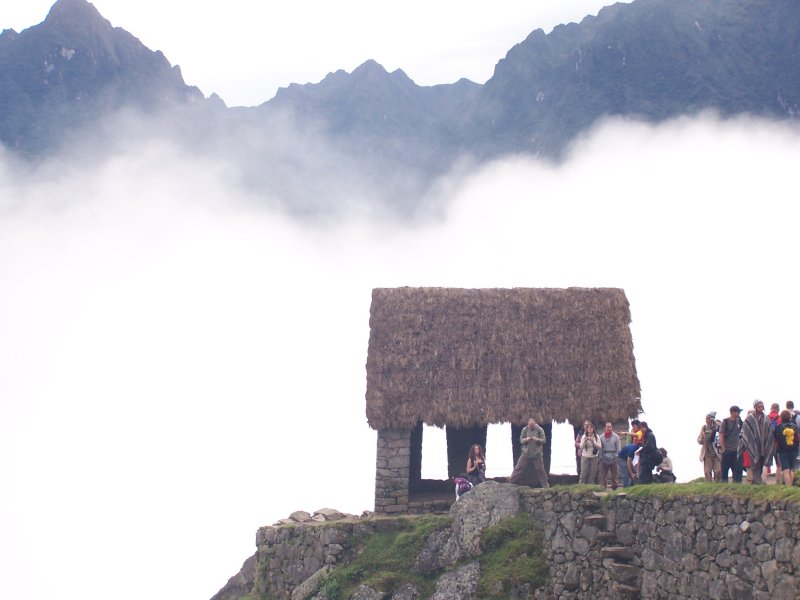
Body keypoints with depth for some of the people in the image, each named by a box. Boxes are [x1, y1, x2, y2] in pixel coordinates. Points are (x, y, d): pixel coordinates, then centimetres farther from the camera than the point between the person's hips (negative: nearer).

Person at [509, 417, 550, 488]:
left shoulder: (540, 430, -4)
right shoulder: (525, 429, -2)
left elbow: (544, 440, -4)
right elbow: (521, 440, 1)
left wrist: (537, 439, -23)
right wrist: (526, 439, -21)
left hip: (537, 455, 0)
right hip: (526, 454, 0)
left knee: (540, 470, 7)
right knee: (518, 469, -1)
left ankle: (545, 486, 19)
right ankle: (510, 483, 4)